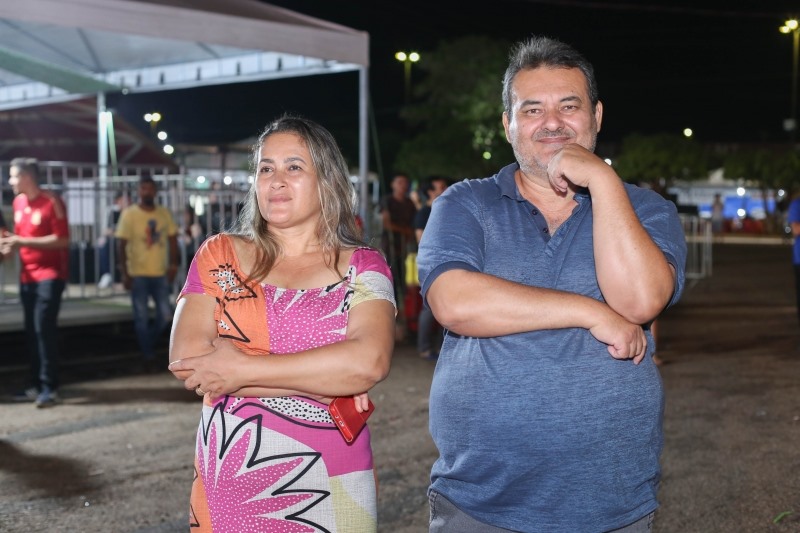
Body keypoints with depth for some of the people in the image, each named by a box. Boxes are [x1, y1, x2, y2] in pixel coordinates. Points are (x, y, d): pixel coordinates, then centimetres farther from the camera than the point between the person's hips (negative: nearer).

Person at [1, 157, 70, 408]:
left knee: (44, 328, -12)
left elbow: (62, 239, -15)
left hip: (50, 274, -7)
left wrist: (23, 242, -18)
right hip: (27, 275, 7)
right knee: (31, 330, 5)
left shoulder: (52, 202, -11)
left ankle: (50, 388, -9)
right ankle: (35, 385, 12)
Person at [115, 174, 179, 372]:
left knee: (165, 315, 5)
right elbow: (121, 244, -7)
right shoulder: (129, 214, -6)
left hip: (160, 273, 3)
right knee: (142, 318, 3)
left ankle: (149, 344, 29)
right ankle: (148, 356, 15)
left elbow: (172, 239, 10)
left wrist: (173, 264, 0)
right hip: (138, 274, -3)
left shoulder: (164, 213, 4)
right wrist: (124, 273, -11)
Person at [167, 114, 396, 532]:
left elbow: (368, 362, -18)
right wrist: (321, 379, -14)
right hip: (228, 487, 1)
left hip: (329, 488, -1)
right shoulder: (219, 256, 2)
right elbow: (187, 360, -10)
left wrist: (241, 368, -17)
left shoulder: (363, 267, -1)